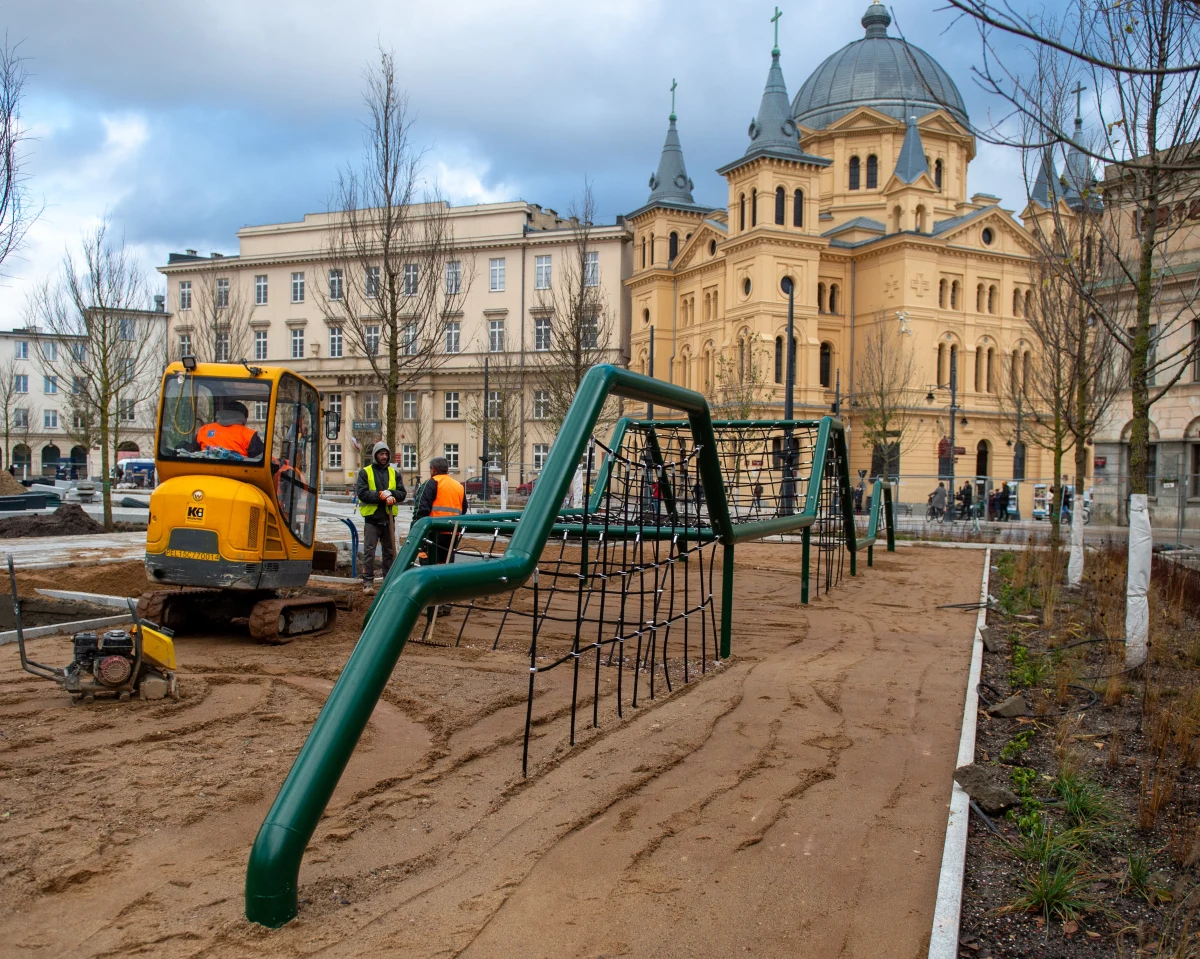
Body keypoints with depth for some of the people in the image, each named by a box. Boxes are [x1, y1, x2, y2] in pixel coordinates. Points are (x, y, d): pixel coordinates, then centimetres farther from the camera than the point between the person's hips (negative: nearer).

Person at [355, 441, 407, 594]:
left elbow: (402, 492, 4)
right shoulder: (365, 472, 0)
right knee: (369, 551, -3)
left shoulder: (394, 473, 11)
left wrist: (391, 494, -16)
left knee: (389, 551, 10)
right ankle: (368, 582, 2)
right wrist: (380, 496, -19)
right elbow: (361, 493, -11)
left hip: (388, 518, 4)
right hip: (372, 518, -4)